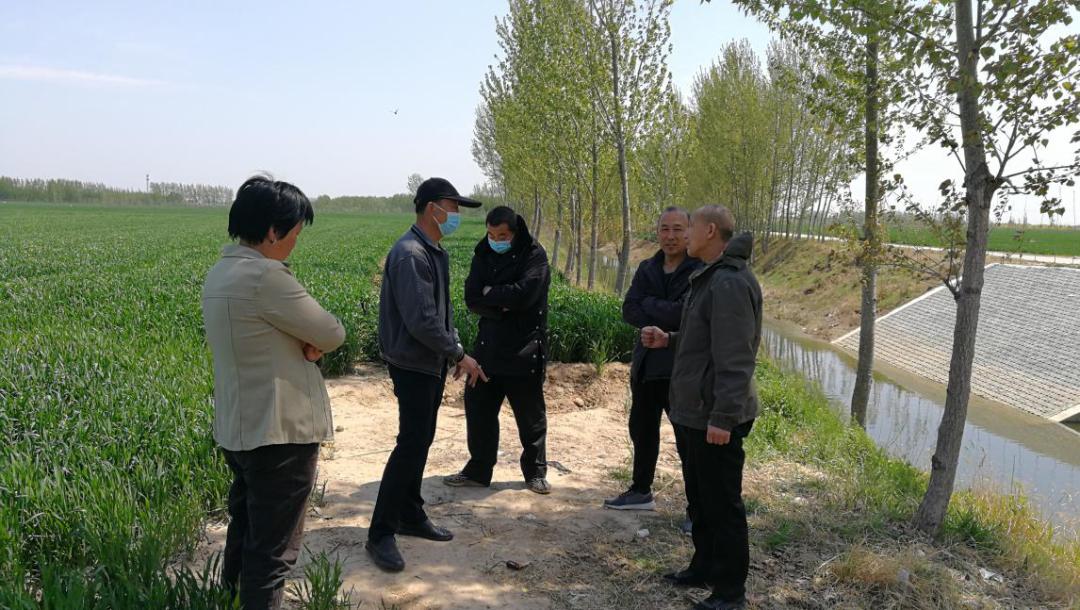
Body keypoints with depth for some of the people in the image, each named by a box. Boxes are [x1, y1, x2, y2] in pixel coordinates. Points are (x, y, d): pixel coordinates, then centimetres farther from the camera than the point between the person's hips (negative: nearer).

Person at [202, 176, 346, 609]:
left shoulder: (220, 273, 7)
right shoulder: (266, 277, -23)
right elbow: (333, 334, -15)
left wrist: (303, 342, -6)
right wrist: (313, 339, 5)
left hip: (238, 429, 10)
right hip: (279, 432, -10)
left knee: (244, 536, 23)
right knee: (272, 551, 3)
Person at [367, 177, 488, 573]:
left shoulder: (436, 252, 11)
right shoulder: (410, 254, -20)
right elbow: (421, 321, -25)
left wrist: (455, 352, 7)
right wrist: (460, 355, -17)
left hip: (432, 364, 10)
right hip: (413, 364, -9)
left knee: (421, 442, 16)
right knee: (411, 445, -7)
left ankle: (411, 516, 28)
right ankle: (381, 533, 3)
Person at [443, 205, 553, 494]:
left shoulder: (534, 255, -8)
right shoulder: (483, 255, 6)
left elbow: (524, 293, -23)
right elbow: (472, 298, -3)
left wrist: (491, 293, -9)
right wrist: (503, 306, -17)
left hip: (524, 349, -5)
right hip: (488, 347, 5)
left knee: (530, 414, 6)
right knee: (478, 409, 9)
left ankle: (535, 472, 22)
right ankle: (478, 471, 24)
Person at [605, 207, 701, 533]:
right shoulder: (647, 268, 8)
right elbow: (629, 310, -3)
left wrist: (649, 304, -13)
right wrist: (664, 323, -17)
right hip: (646, 364, 7)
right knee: (642, 431, 19)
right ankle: (641, 491, 37)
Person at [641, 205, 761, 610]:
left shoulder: (730, 283, -20)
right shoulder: (708, 278, 14)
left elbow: (735, 358, -25)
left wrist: (723, 417, -26)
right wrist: (669, 340, 8)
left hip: (715, 418, -10)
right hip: (694, 412, 10)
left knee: (722, 504, 2)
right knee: (699, 499, 21)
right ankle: (704, 568, 35)